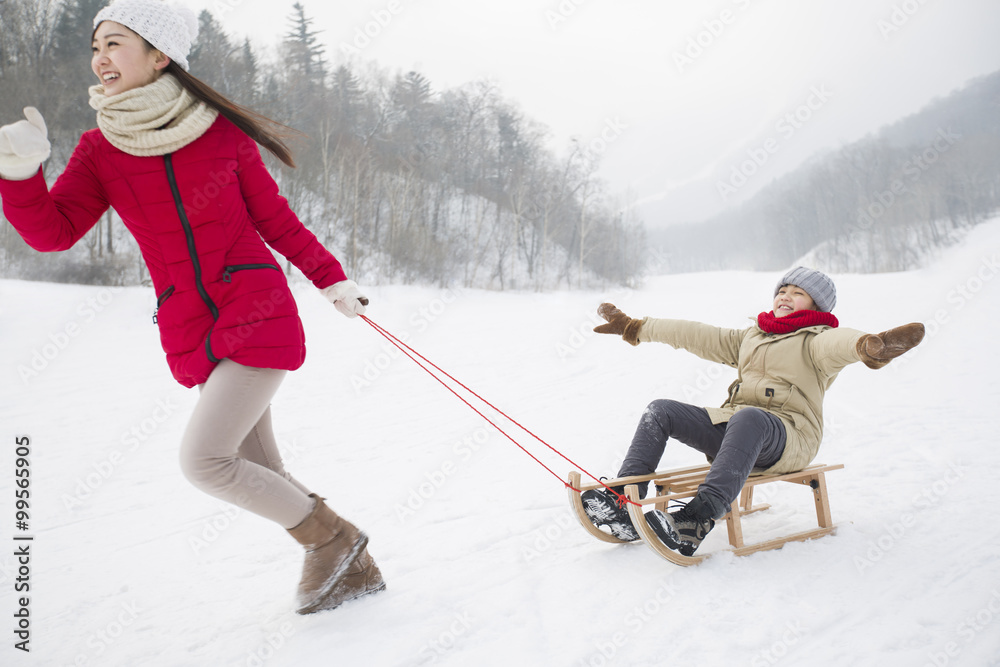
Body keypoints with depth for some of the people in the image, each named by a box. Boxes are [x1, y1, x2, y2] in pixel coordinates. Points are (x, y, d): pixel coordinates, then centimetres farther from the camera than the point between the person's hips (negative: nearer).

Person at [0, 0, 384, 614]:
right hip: (193, 334, 5)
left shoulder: (221, 130, -3)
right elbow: (54, 232, -6)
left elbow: (272, 217, 7)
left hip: (259, 315, -4)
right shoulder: (100, 150, 4)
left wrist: (331, 279, 6)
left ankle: (331, 537, 9)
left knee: (204, 460, -13)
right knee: (262, 474, 8)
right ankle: (354, 569, 27)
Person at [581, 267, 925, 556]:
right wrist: (635, 327, 28)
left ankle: (695, 522, -51)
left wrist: (870, 346, -47)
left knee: (749, 417, -40)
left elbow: (840, 343, -21)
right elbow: (697, 335, 27)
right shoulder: (750, 336, 25)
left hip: (788, 438, -7)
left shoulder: (816, 339, 4)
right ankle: (622, 499, -16)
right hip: (731, 425, 7)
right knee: (661, 410, -5)